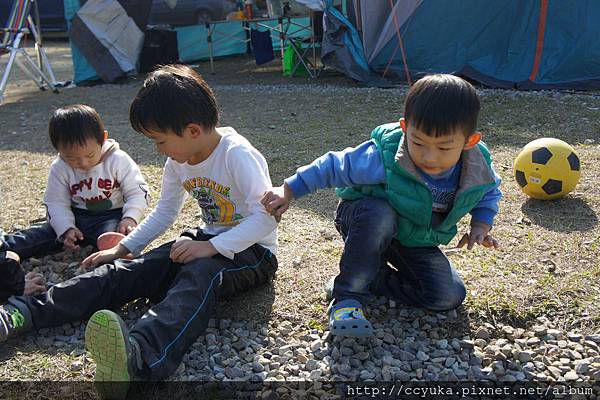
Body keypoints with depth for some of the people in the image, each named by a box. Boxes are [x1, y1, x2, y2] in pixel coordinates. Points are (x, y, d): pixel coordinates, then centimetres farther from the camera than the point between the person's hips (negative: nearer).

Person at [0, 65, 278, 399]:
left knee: (201, 274, -40)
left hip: (252, 251, -7)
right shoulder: (178, 160, 3)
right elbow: (165, 212, 15)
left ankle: (138, 357, -67)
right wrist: (123, 249, 12)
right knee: (129, 271, -12)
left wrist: (212, 247, -33)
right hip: (208, 241, 7)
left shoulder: (238, 155, -21)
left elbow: (266, 217, -28)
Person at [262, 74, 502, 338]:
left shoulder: (479, 170, -20)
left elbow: (489, 193, 5)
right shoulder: (384, 159, -34)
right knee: (380, 216, -42)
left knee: (449, 297, -14)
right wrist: (288, 191, -18)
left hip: (416, 241, 4)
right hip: (367, 218, -4)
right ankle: (347, 296, -25)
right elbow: (335, 166, -21)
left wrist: (481, 225, -12)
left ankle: (372, 278, 0)